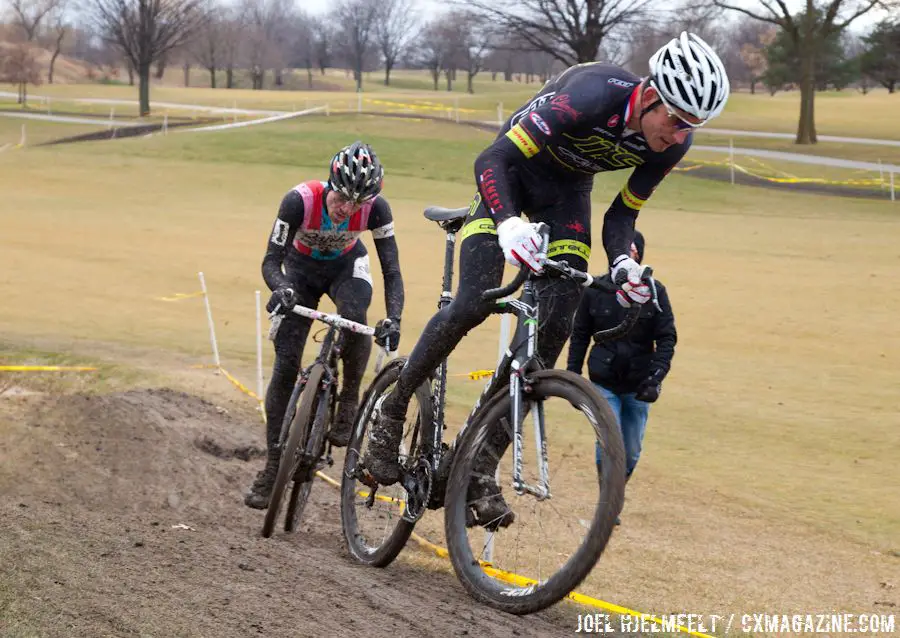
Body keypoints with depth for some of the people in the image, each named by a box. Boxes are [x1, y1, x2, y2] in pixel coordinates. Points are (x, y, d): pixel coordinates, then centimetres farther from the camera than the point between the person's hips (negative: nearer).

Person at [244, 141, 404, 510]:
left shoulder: (376, 209, -30)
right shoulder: (300, 200, -34)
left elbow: (391, 269, -27)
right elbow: (271, 260, -31)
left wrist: (393, 319, -42)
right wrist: (281, 290, -53)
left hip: (346, 266, 0)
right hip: (302, 268, 0)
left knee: (354, 317, -35)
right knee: (286, 364, -8)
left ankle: (348, 403, -12)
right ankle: (273, 463, 1)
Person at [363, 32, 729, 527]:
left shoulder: (672, 143, -19)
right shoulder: (592, 94, -37)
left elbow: (622, 213, -6)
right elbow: (493, 159, -37)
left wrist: (622, 264, -27)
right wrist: (508, 223, -55)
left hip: (567, 193, 5)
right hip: (513, 172, -5)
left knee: (556, 327, -10)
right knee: (474, 304, -20)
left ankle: (481, 470, -5)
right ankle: (391, 413, 3)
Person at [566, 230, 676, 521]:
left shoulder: (654, 291, -4)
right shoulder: (595, 291, -3)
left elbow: (667, 338, -3)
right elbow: (579, 336, 6)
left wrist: (655, 378, -14)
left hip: (638, 385, 1)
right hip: (604, 382, -1)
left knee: (631, 452, 9)